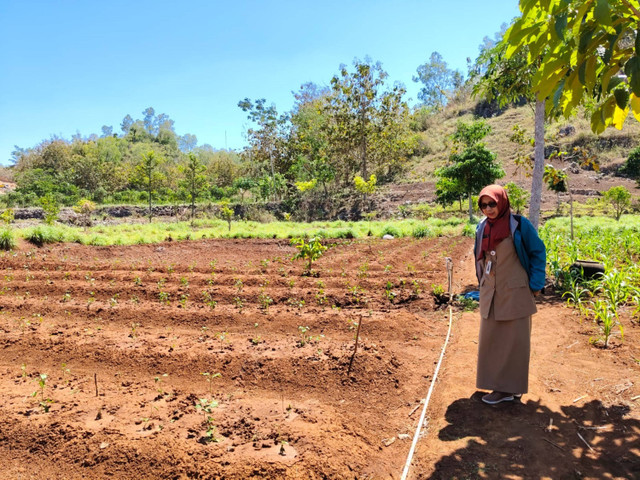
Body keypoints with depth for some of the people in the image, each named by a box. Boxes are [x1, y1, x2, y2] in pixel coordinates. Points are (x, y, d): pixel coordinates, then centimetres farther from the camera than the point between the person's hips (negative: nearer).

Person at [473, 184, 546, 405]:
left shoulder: (519, 225, -12)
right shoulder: (483, 227, 4)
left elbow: (538, 253, -6)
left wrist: (535, 285, -8)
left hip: (515, 292, -6)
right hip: (490, 293, 6)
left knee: (513, 339, 3)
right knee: (491, 337, 11)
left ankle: (509, 388, 13)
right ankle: (500, 384, 25)